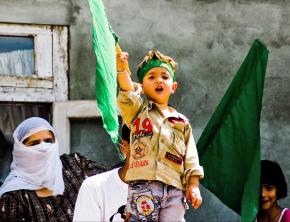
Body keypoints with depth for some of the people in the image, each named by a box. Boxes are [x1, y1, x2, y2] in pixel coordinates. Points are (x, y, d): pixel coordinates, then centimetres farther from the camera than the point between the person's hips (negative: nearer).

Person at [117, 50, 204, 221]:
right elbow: (128, 92, -10)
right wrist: (121, 69, -28)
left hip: (174, 190, 3)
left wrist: (194, 185, 3)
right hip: (142, 186, -3)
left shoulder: (182, 122, 19)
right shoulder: (137, 110, 12)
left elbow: (191, 160, 15)